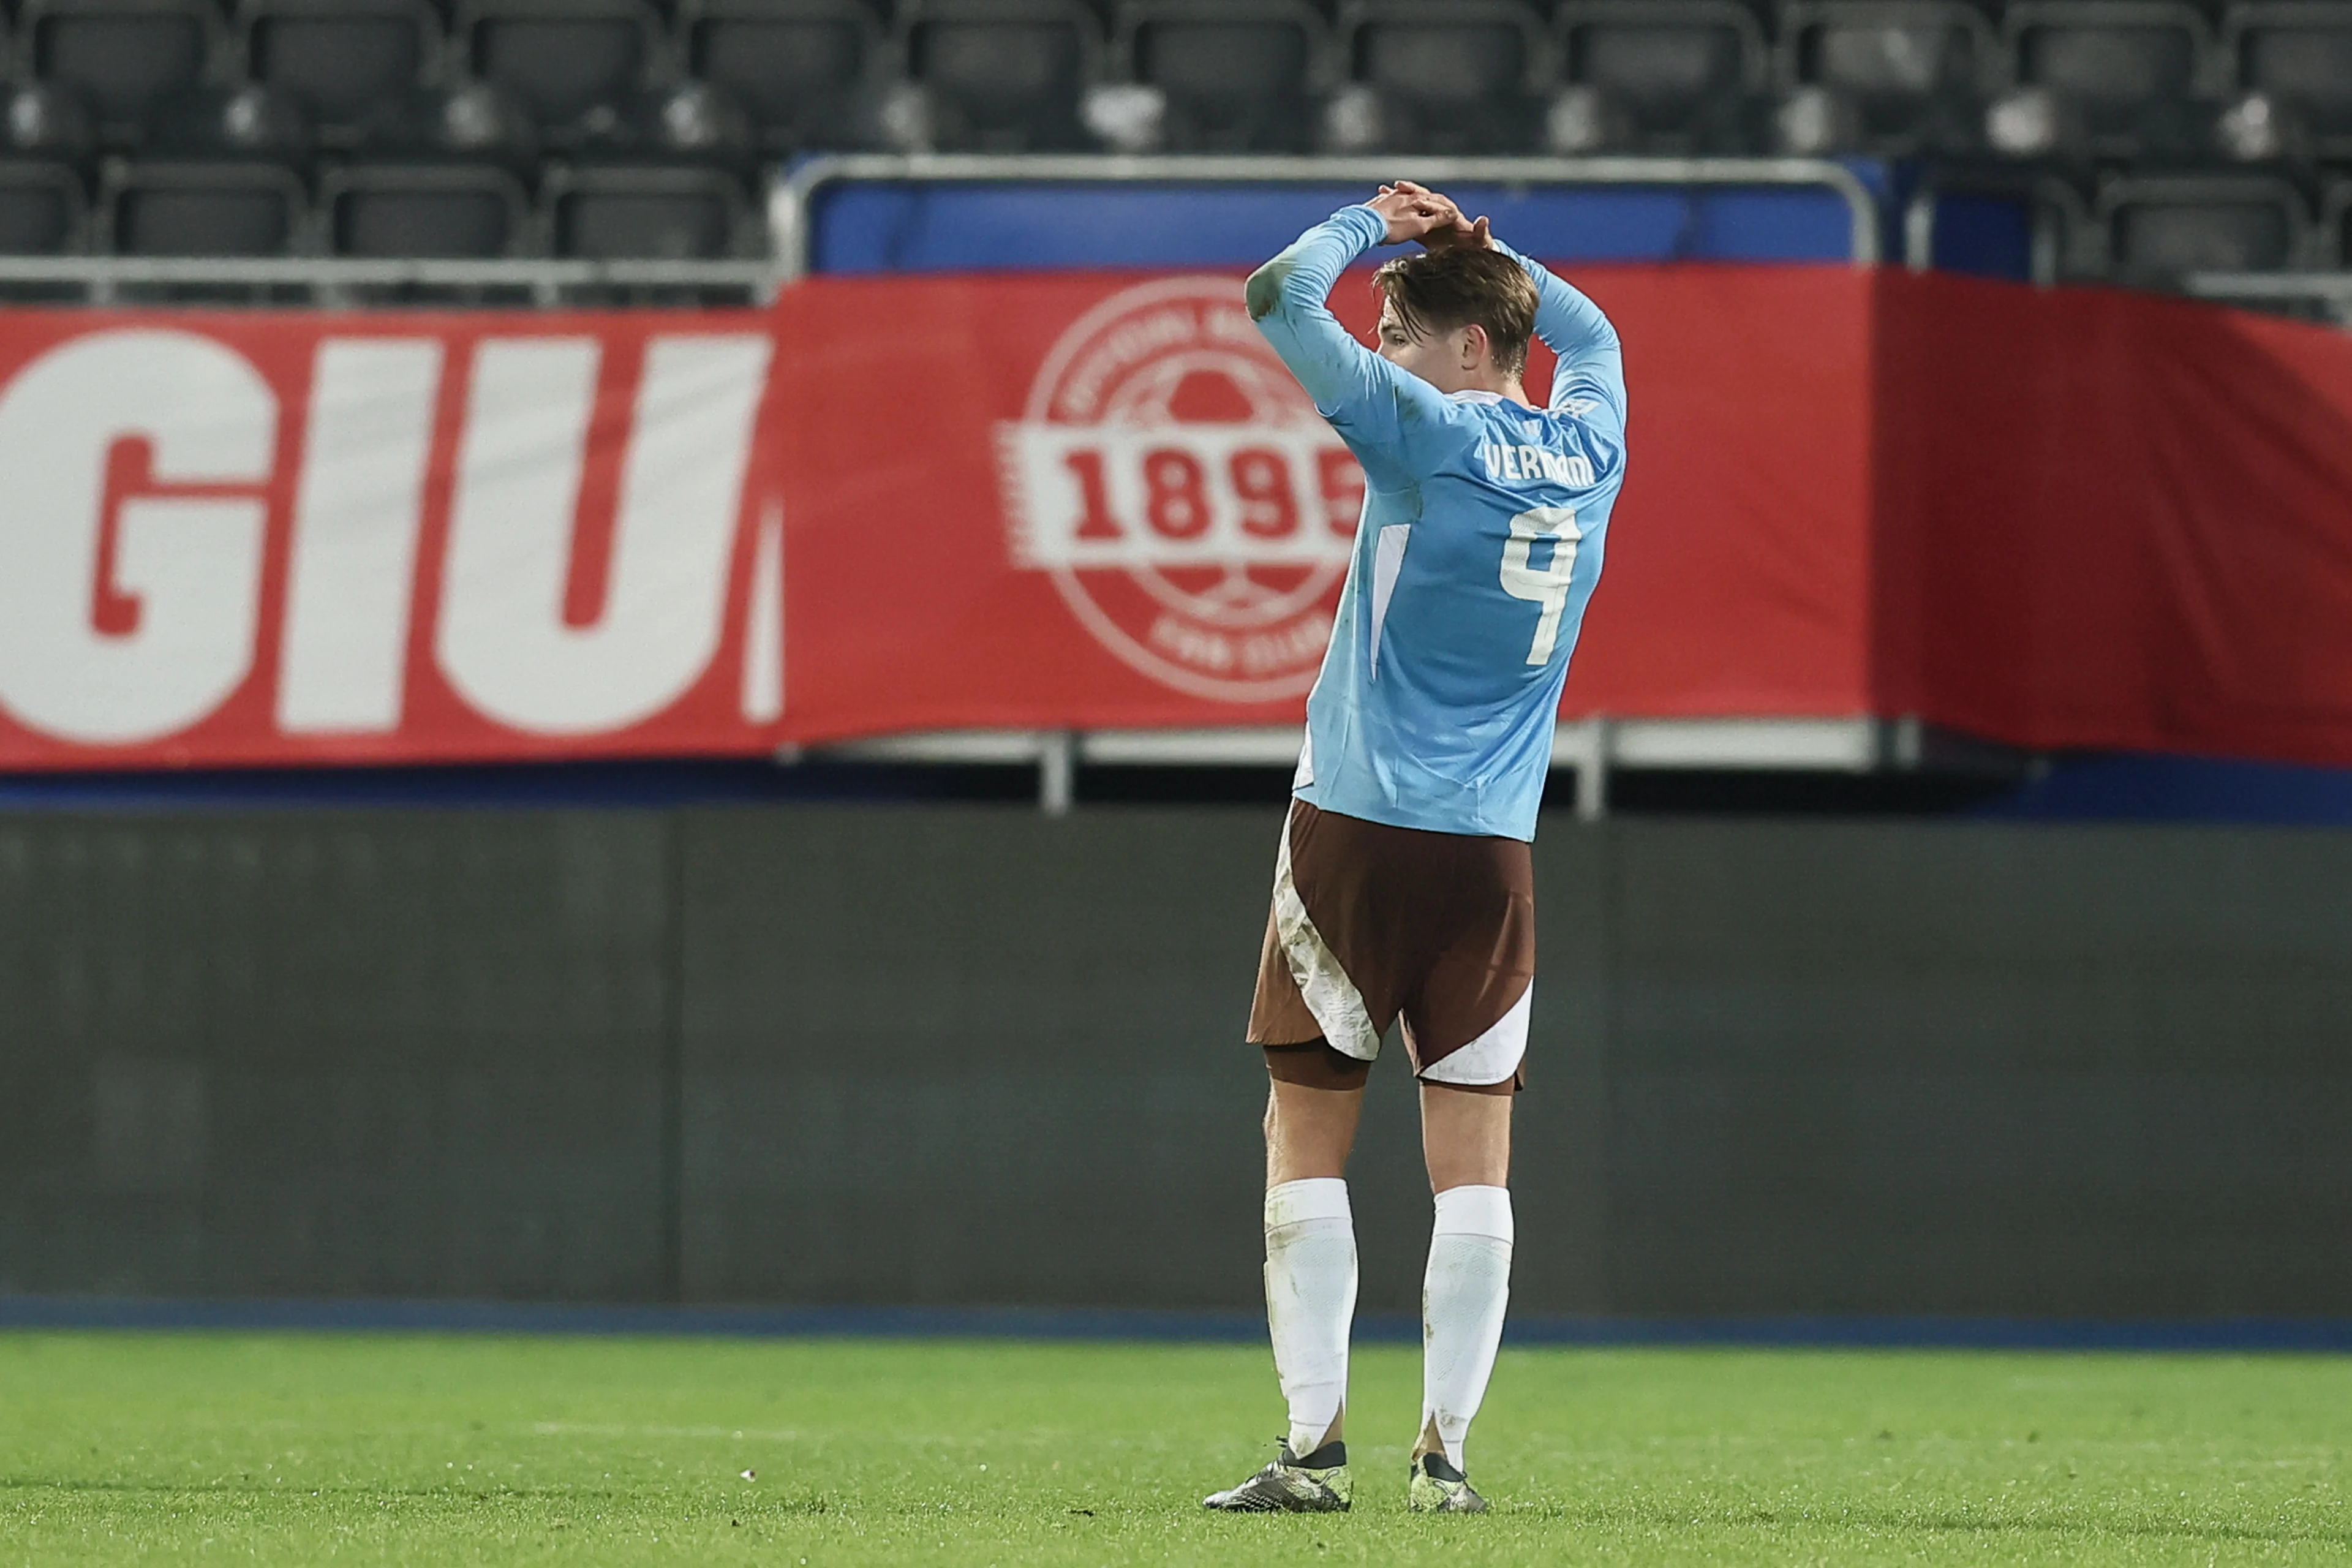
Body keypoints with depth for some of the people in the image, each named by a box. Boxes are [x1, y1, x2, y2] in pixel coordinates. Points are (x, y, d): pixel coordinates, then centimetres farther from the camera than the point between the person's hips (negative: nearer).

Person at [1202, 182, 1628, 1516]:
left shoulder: (1426, 436, -9)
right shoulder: (1590, 449, 7)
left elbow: (1281, 295, -8)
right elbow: (1589, 331, 31)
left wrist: (1373, 221, 7)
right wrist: (1472, 241, 24)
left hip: (1357, 828, -4)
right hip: (1494, 853, 5)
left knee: (1309, 1144, 1)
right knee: (1475, 1165, 4)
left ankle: (1317, 1445, -5)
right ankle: (1447, 1448, 0)